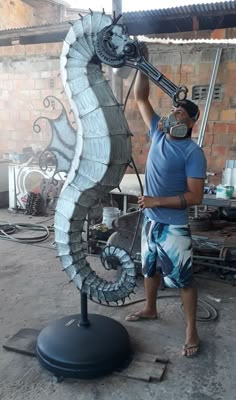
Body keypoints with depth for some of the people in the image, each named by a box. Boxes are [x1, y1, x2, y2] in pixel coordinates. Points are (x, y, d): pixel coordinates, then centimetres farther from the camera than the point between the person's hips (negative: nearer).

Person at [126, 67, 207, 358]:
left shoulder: (192, 152, -15)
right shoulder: (159, 133, 2)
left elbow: (195, 197, -19)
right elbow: (140, 98, 8)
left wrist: (157, 201, -22)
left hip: (174, 227, -7)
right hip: (150, 221, 7)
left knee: (183, 279, 5)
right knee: (150, 268, 22)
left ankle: (191, 331, 21)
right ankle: (150, 309, 45)